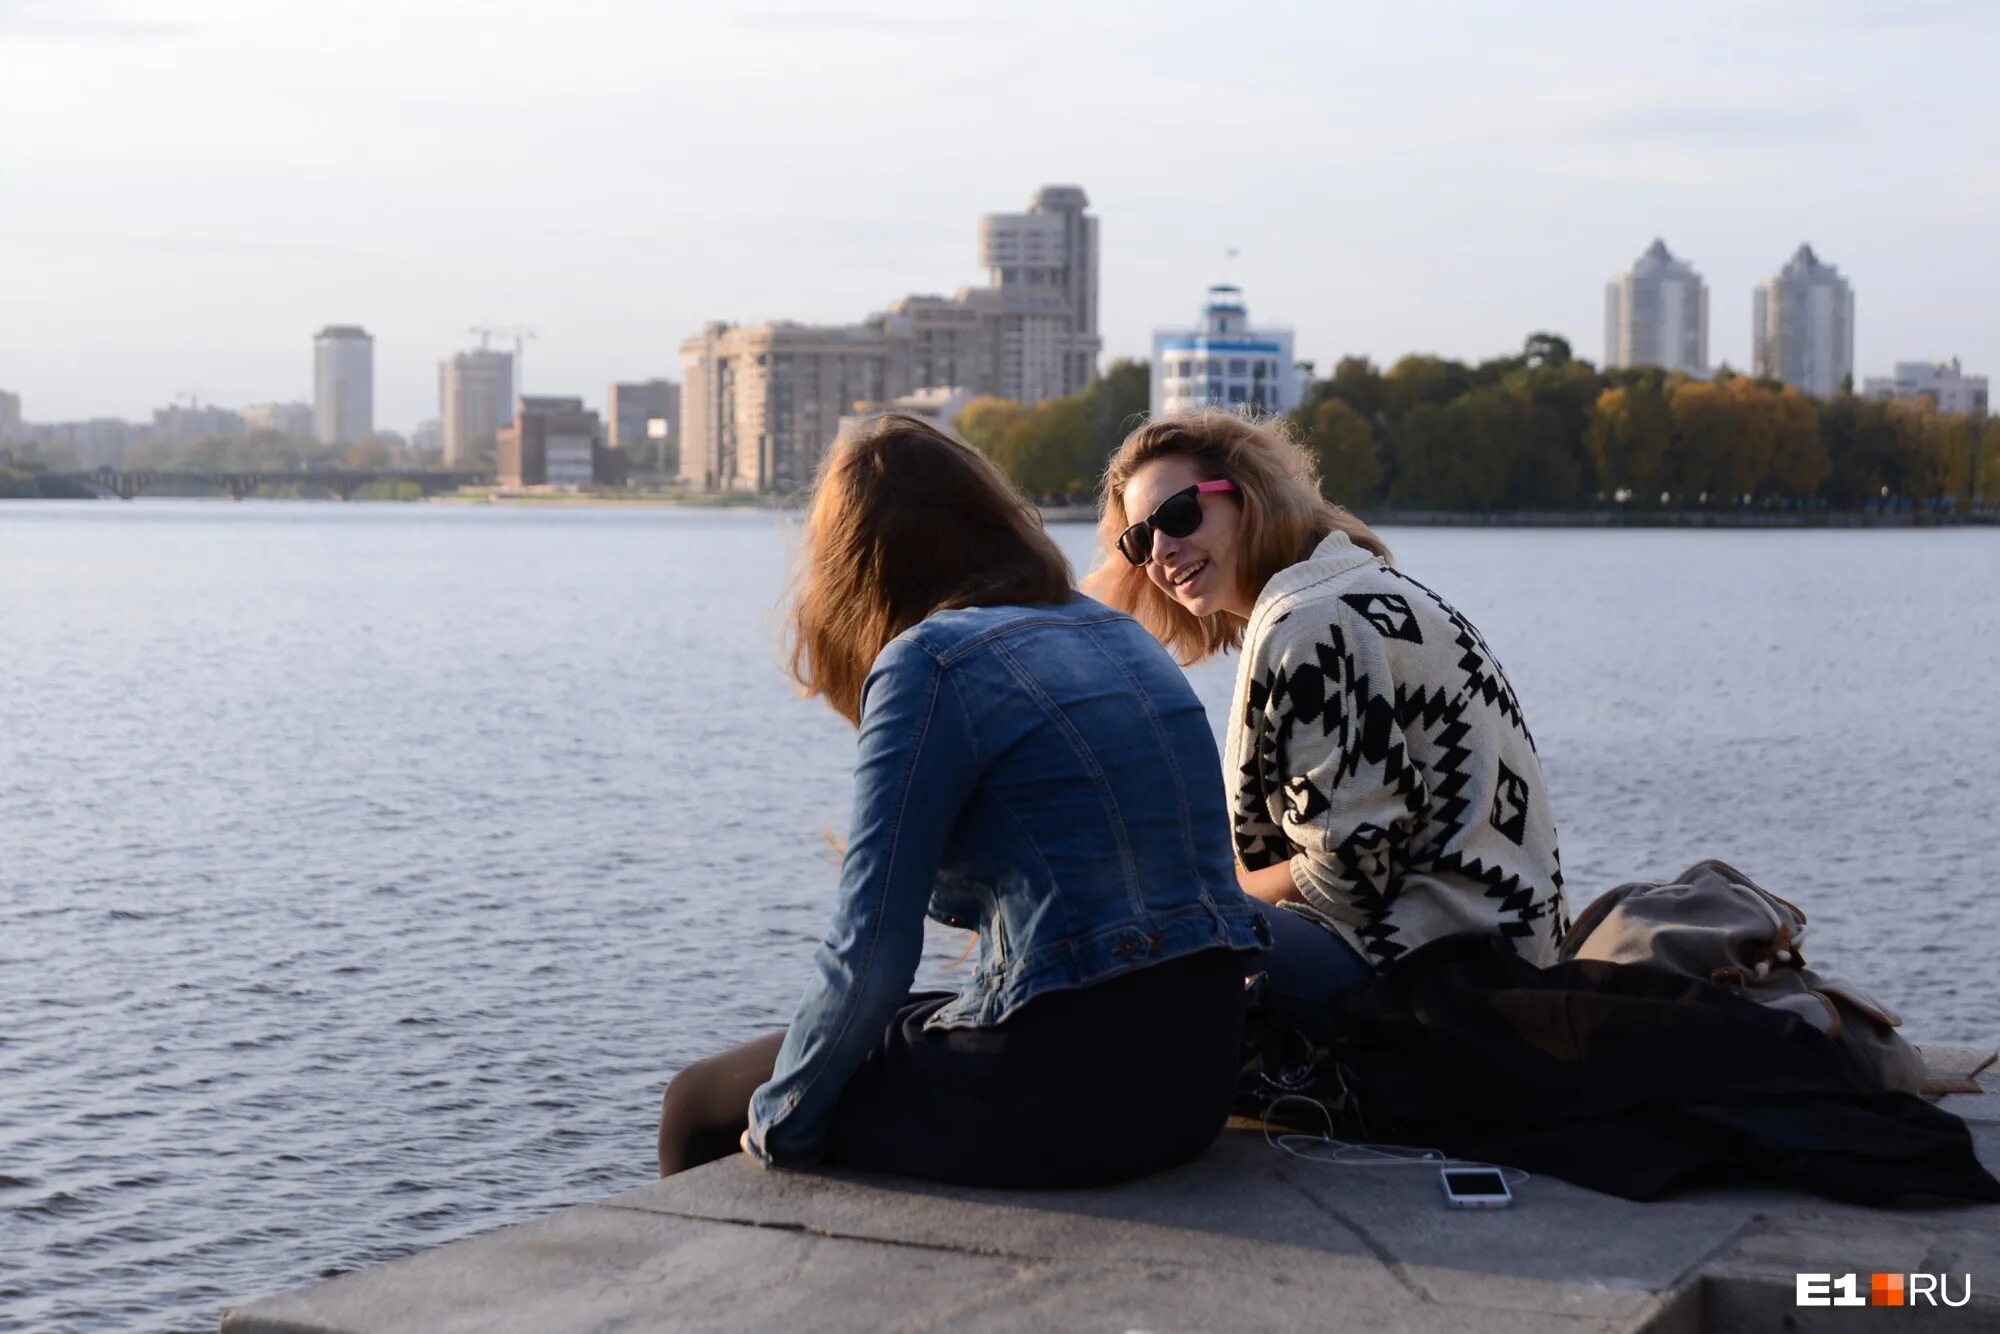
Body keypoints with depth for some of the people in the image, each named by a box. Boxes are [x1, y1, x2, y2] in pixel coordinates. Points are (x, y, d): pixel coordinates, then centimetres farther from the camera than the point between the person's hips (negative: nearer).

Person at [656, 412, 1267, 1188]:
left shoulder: (929, 662, -11)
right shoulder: (1120, 635, 13)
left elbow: (868, 956, -15)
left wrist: (780, 1121, -2)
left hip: (1060, 1093, -8)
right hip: (1200, 1071, 8)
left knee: (699, 1107, 13)